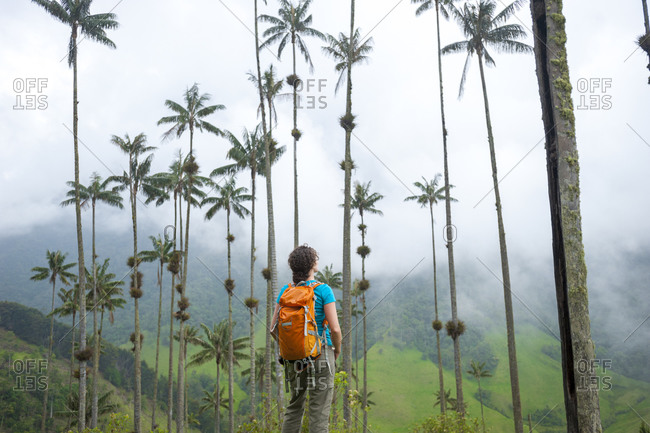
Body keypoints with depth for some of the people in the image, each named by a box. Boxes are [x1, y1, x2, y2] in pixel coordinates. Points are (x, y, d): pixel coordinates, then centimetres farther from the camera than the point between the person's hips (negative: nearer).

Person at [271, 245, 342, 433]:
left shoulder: (285, 291, 1)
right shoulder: (323, 290, -11)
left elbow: (274, 327, 2)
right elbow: (335, 329, -14)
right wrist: (337, 351, 4)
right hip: (321, 353, -4)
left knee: (295, 407, 19)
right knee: (319, 410, 2)